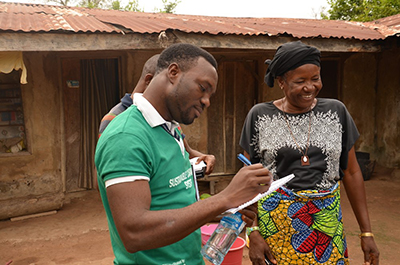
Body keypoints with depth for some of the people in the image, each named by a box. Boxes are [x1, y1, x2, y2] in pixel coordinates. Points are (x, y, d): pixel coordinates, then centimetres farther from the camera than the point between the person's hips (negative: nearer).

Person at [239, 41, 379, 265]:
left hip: (326, 221, 2)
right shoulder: (260, 116, -5)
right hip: (275, 223, -1)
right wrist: (253, 232, -8)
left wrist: (366, 232, 5)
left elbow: (351, 173, 5)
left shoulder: (336, 112, 1)